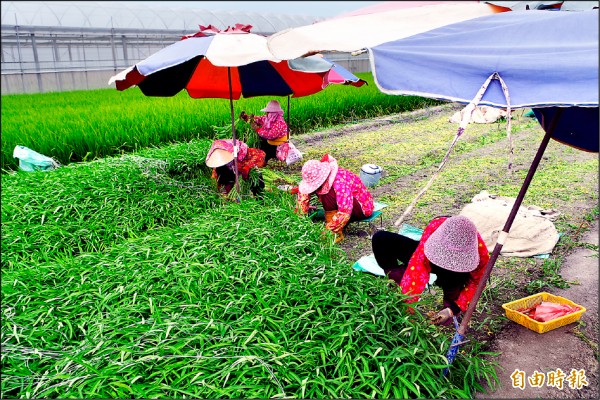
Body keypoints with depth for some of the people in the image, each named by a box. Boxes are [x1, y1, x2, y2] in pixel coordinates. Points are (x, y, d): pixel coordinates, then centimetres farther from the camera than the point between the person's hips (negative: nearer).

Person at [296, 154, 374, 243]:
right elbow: (304, 192, 1)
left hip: (363, 207, -8)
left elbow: (345, 213, -38)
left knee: (328, 194, -30)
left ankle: (337, 234, -21)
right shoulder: (316, 177, -12)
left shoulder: (339, 182, -34)